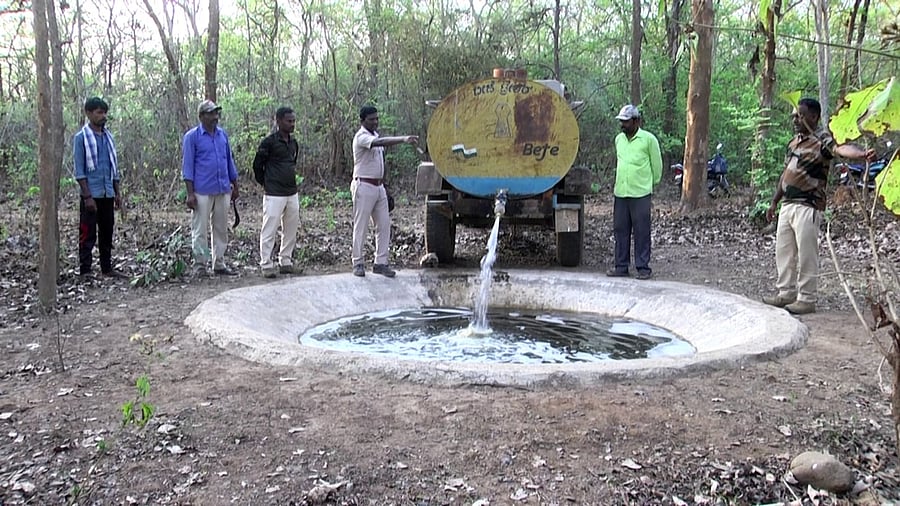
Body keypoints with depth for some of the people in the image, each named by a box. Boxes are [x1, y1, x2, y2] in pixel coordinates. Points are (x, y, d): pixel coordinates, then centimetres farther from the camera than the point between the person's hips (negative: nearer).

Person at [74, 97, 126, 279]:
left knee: (107, 233, 11)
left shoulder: (108, 136, 12)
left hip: (108, 194, 6)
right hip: (91, 194, -6)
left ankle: (107, 268, 19)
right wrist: (87, 196, -14)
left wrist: (117, 192, 12)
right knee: (88, 234, -2)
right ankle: (85, 270, 5)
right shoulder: (81, 138, -5)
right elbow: (79, 170, -8)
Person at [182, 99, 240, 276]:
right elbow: (187, 165, -5)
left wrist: (235, 187, 17)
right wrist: (190, 193, -11)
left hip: (223, 190, 5)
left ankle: (219, 264, 18)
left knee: (221, 229, 10)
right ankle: (200, 266, 8)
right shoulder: (192, 136, -3)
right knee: (200, 230, 0)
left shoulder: (223, 135, 12)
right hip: (202, 192, -5)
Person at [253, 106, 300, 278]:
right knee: (269, 231, -4)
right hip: (274, 194, -7)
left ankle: (285, 262, 20)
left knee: (291, 231, 10)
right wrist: (265, 184, 4)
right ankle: (266, 265, 3)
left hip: (292, 193, 7)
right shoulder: (269, 142, -9)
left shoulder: (294, 143, 11)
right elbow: (257, 165, -2)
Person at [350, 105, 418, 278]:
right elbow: (379, 142, -34)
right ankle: (358, 262, 8)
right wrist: (403, 139, -45)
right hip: (364, 186, -8)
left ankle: (380, 262, 8)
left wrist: (382, 183, 16)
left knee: (384, 225, 4)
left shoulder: (375, 134, 15)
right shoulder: (361, 137, -13)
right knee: (361, 226, -1)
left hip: (379, 186, 8)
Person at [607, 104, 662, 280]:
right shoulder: (619, 139, 11)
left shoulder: (648, 139, -6)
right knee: (620, 230, 8)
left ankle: (643, 267, 5)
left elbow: (657, 164, 2)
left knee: (641, 232, -1)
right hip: (620, 192, 6)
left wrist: (652, 183, 11)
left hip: (640, 193, -6)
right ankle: (621, 266, 15)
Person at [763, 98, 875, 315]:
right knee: (783, 252, 14)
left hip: (808, 207, -9)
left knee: (807, 255, -4)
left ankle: (806, 299, 5)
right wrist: (774, 201, 21)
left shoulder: (822, 139, -12)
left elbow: (841, 148, -34)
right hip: (788, 205, 9)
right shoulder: (795, 141, 15)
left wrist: (862, 153, -55)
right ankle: (786, 293, 25)